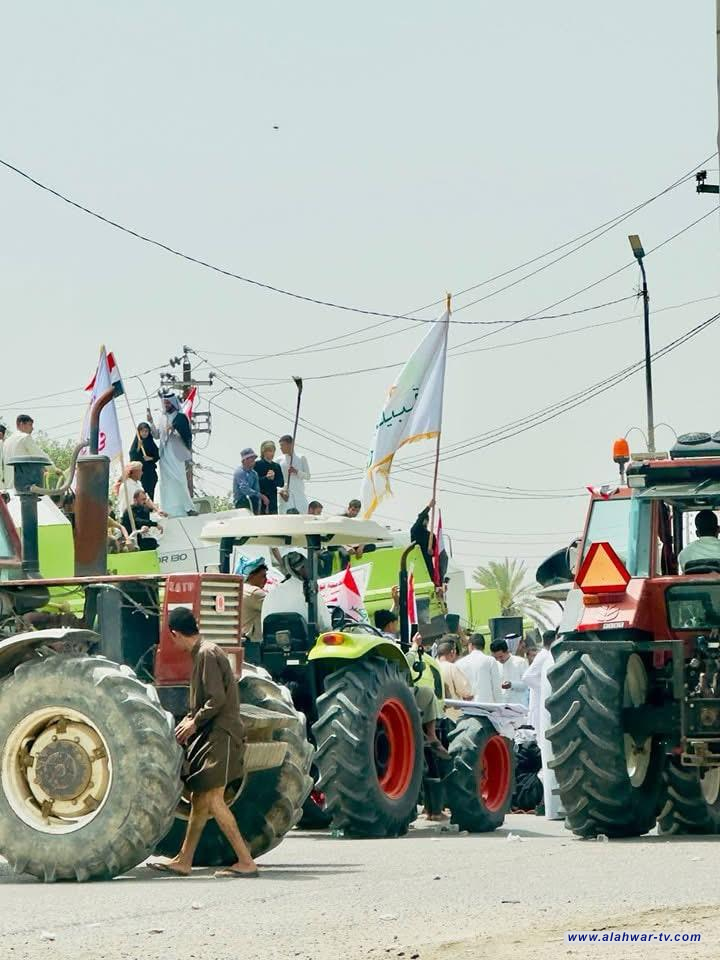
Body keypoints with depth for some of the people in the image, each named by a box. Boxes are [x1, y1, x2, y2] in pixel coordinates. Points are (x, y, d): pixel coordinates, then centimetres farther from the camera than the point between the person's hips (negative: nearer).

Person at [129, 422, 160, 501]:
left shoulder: (151, 443, 6)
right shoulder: (136, 443, 1)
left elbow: (157, 456, 8)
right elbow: (132, 457, -5)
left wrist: (151, 458, -11)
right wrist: (138, 448, -17)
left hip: (150, 472, 2)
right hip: (140, 471, -2)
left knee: (150, 494, -1)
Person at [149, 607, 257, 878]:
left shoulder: (207, 654, -14)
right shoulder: (204, 652, 17)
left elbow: (217, 699, -21)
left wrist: (194, 722, -10)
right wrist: (190, 720, 15)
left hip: (220, 734, -10)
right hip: (211, 734, 10)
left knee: (212, 800, -13)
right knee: (199, 800, 13)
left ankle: (246, 861, -13)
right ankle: (183, 861, 19)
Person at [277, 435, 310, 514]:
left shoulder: (301, 458, 7)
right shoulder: (279, 460, 8)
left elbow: (308, 476, 6)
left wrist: (296, 471, -11)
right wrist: (281, 491, -11)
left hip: (299, 495, 0)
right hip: (286, 495, 0)